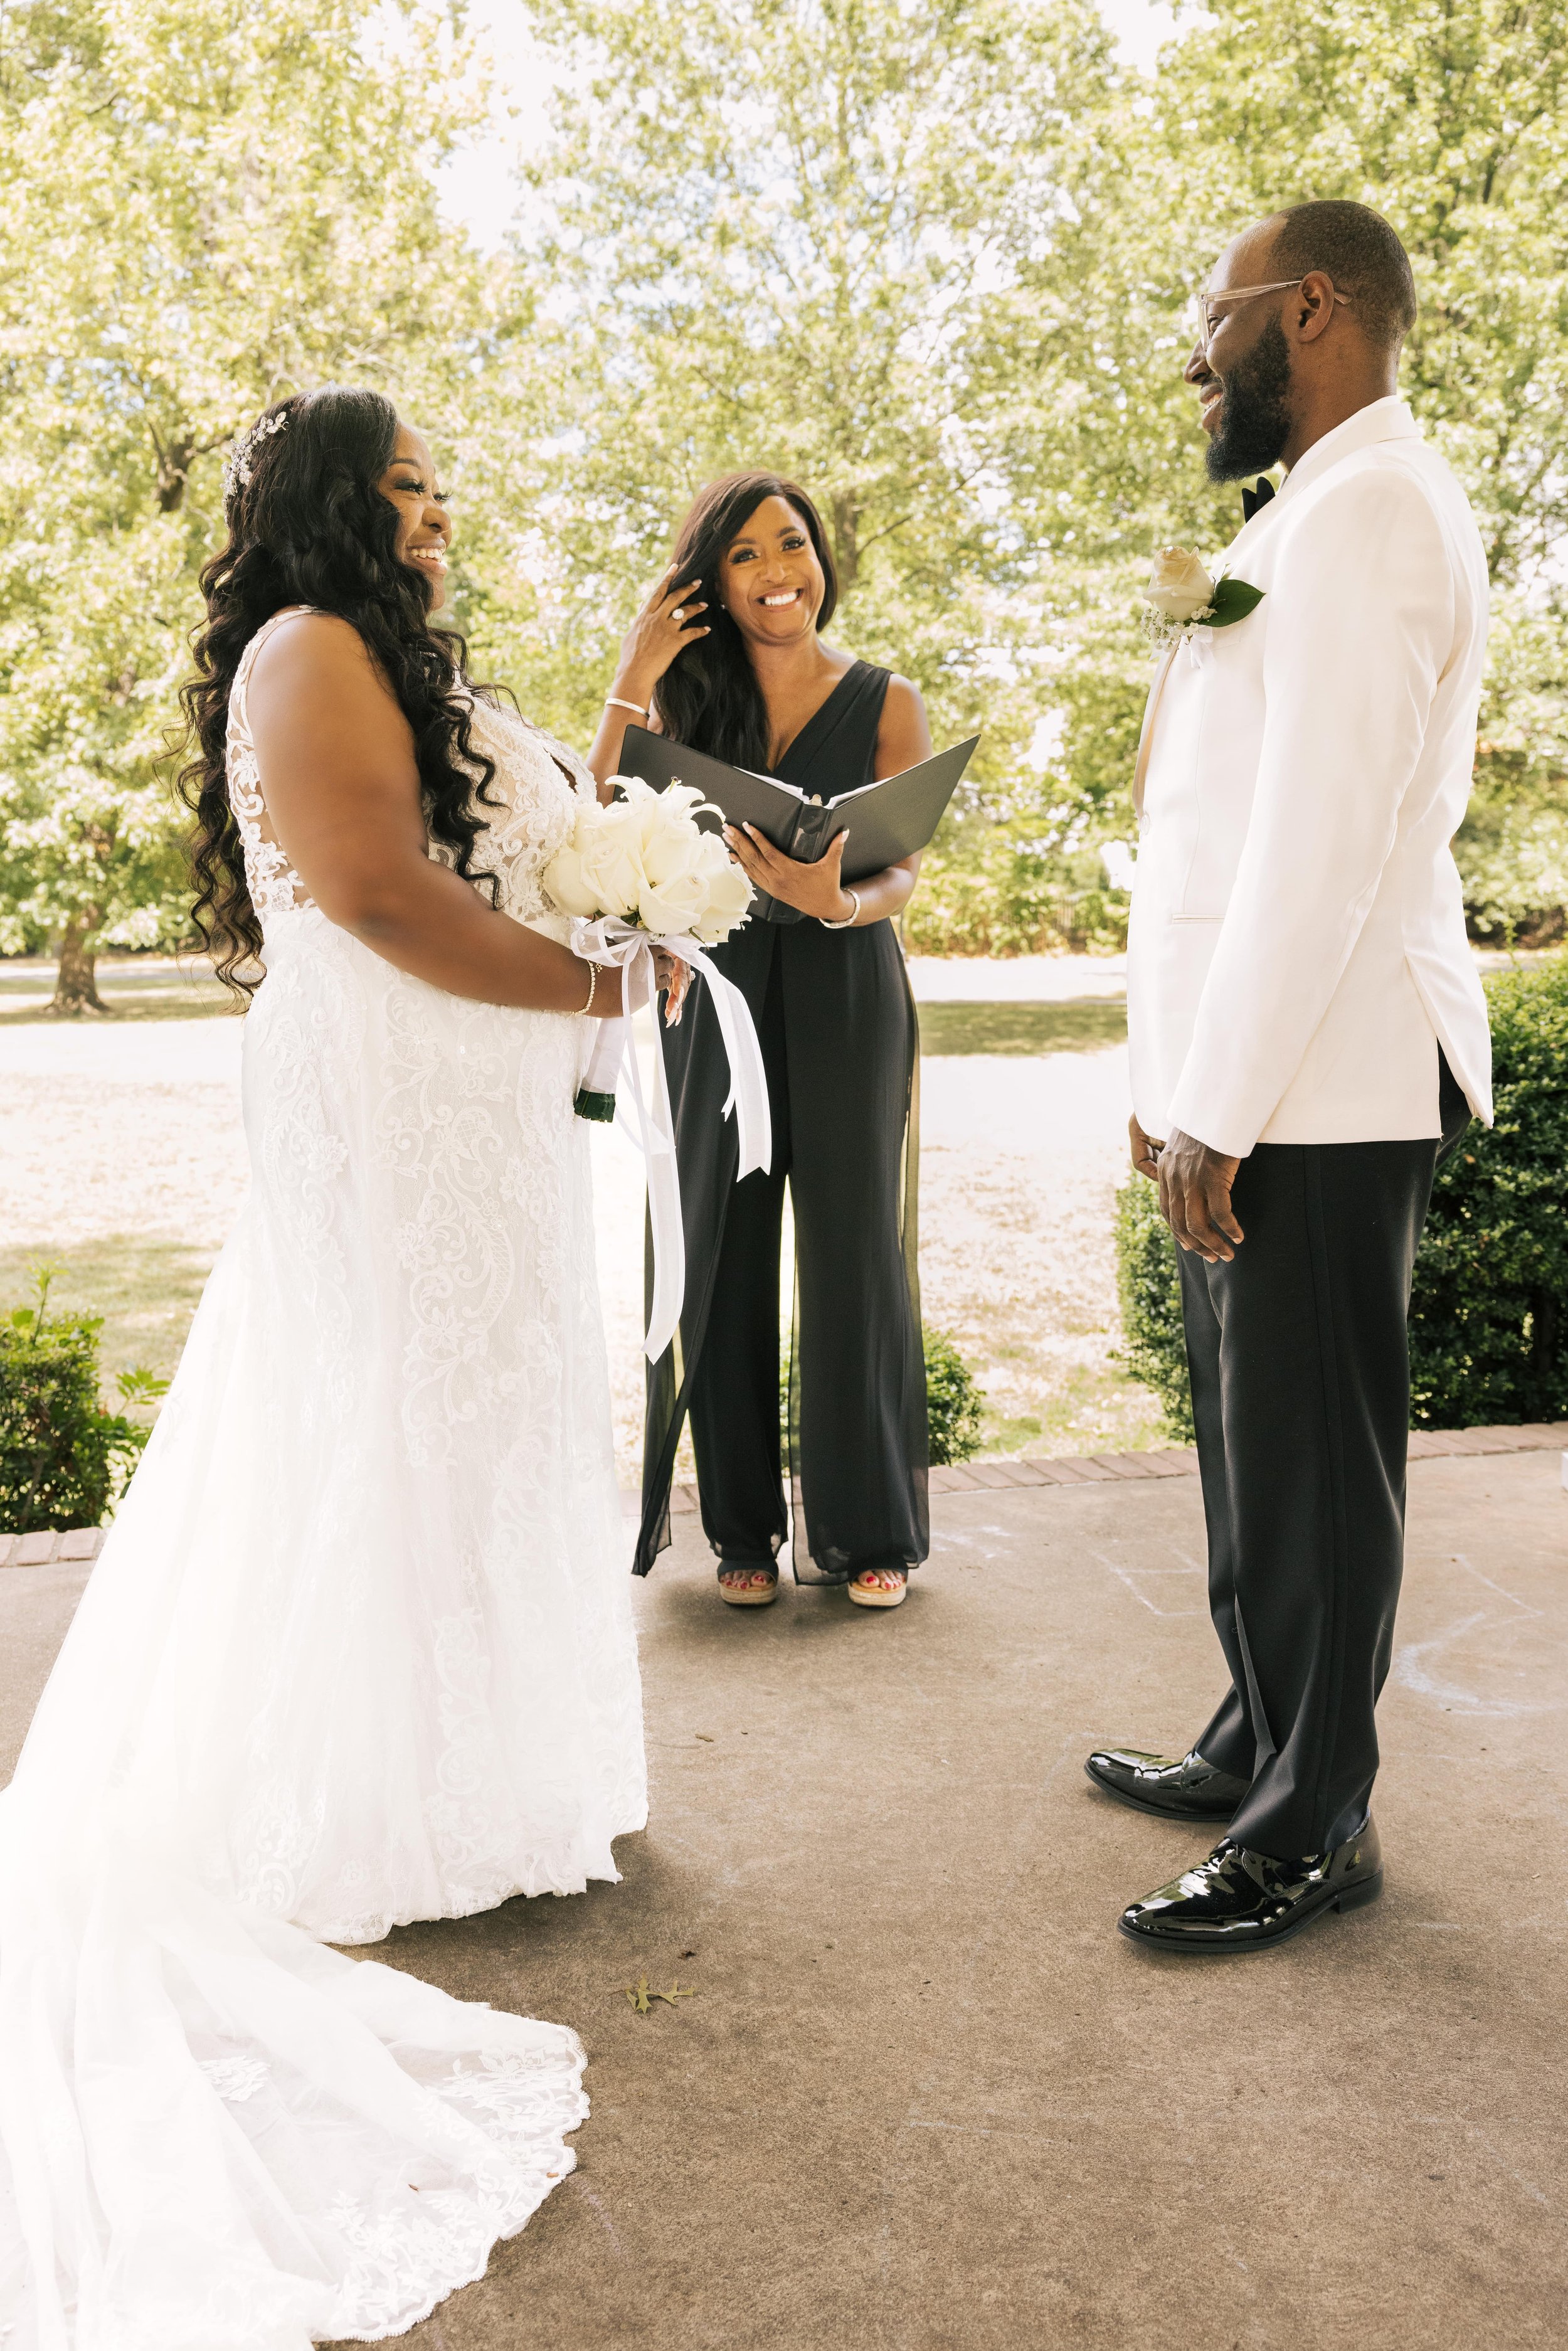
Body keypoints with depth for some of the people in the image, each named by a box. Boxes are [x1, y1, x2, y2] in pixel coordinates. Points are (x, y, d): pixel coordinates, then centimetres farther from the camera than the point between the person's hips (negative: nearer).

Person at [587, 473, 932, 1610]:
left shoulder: (886, 703, 4)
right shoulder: (689, 700, 8)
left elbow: (902, 870, -6)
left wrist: (839, 903, -28)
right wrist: (633, 685, -8)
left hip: (845, 995, -1)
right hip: (713, 994, 2)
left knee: (853, 1249, -1)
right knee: (722, 1255, 3)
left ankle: (869, 1527, 14)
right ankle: (745, 1526, 16)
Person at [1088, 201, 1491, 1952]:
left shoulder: (1370, 506, -12)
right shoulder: (1320, 512, 21)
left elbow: (1326, 840, -20)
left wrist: (1221, 1108, -19)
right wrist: (1180, 1079, 17)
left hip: (1325, 1082, -10)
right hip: (1257, 1074, 10)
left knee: (1310, 1454, 0)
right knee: (1251, 1434, 17)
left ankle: (1317, 1826, 14)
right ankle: (1261, 1746, 32)